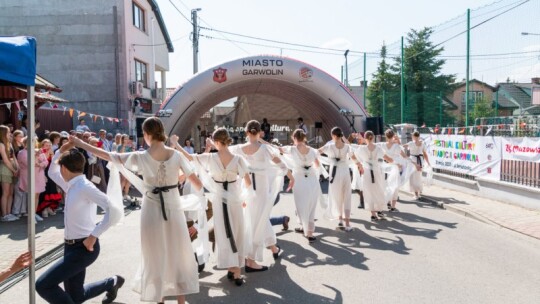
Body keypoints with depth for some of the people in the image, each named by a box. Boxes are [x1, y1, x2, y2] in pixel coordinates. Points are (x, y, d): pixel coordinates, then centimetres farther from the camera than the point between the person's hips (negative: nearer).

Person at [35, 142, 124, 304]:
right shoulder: (72, 186, 7)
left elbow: (115, 212, -31)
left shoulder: (85, 187, -20)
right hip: (72, 247, 9)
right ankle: (112, 283, 37)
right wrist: (61, 150, 11)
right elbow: (52, 172, 27)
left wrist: (94, 235, -25)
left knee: (43, 285, -13)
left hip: (83, 248, -9)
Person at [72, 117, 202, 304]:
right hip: (174, 208, 1)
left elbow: (107, 155, -2)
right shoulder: (176, 155, -8)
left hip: (152, 210, -1)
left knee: (156, 257, 15)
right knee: (179, 255, 13)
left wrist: (80, 144, 9)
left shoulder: (140, 157, -11)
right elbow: (197, 184, -6)